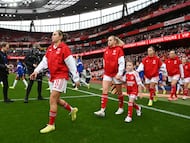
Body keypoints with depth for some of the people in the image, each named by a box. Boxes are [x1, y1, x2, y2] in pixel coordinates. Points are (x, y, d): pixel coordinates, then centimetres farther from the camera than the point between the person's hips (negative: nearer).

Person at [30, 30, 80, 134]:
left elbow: (71, 64, -11)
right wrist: (36, 71, -6)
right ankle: (72, 110, 38)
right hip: (53, 77, 8)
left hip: (61, 76, -8)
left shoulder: (64, 48, -11)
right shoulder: (50, 48, 10)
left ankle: (51, 125, 5)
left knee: (52, 100, -8)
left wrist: (76, 78, -10)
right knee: (56, 100, 15)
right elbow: (44, 61, 8)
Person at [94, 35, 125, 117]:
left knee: (119, 92, 9)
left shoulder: (119, 50, -9)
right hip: (107, 73, 5)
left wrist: (119, 74, -18)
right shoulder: (106, 50, 7)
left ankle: (121, 108, 28)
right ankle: (102, 110, -9)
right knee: (104, 90, -7)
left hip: (116, 74, -5)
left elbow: (121, 63, -13)